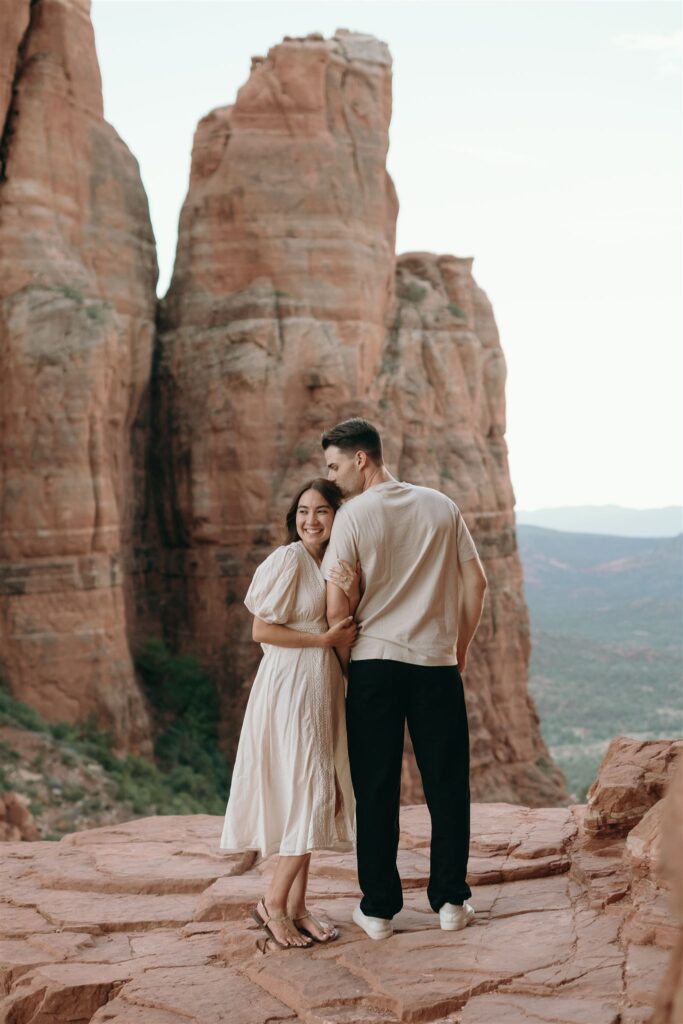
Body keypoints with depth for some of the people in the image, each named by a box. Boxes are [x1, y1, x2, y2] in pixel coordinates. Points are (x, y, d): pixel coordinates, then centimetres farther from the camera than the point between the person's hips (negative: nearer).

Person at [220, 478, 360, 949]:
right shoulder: (288, 560, -11)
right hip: (290, 686, -8)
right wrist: (324, 639, -15)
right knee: (308, 795, -9)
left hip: (323, 689, 8)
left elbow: (344, 632, 9)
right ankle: (274, 904, 4)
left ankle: (297, 905, 17)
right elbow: (261, 630, -14)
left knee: (316, 797, 9)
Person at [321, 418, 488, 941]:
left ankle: (379, 908, 11)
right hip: (437, 663, 2)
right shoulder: (441, 506, 5)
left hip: (374, 662, -2)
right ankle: (450, 900, 17)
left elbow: (337, 606, -8)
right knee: (447, 784, 11)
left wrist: (342, 663, 8)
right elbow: (476, 582, 6)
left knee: (376, 789, 6)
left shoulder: (353, 515, -5)